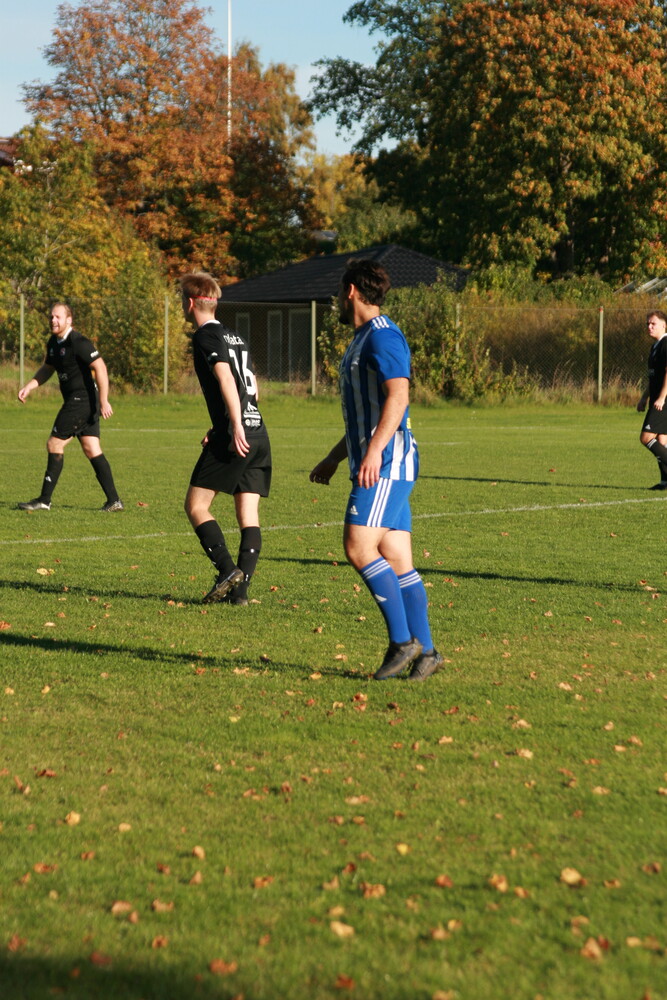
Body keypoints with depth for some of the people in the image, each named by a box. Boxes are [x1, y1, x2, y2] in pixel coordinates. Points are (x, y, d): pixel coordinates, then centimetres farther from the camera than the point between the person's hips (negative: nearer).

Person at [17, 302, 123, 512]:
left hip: (81, 401, -9)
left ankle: (44, 500, 2)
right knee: (92, 450, 6)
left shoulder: (78, 343, -17)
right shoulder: (54, 342, 12)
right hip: (78, 402, 9)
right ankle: (113, 500, 5)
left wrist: (104, 401, -24)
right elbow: (47, 369, 25)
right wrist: (29, 387, 11)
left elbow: (100, 368, -21)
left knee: (54, 444, -4)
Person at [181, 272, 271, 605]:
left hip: (236, 436, -8)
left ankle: (228, 570, -14)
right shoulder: (234, 337, 22)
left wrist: (235, 427, -23)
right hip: (258, 432, 8)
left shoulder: (205, 336, -3)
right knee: (249, 516, 5)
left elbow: (226, 378, -17)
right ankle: (240, 589, 1)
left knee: (196, 506, -1)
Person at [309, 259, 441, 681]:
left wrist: (374, 451, -31)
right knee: (397, 560, 4)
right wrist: (334, 458, 35)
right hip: (376, 466, 10)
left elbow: (398, 395, -23)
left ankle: (402, 639, -13)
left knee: (359, 547, -16)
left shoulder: (382, 335, -9)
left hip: (387, 463, -10)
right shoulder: (364, 339, 23)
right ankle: (425, 652, 4)